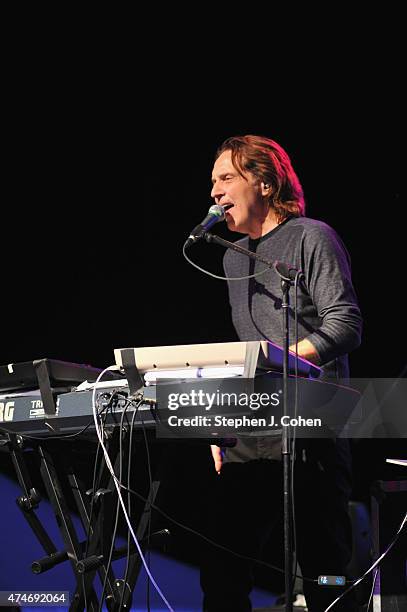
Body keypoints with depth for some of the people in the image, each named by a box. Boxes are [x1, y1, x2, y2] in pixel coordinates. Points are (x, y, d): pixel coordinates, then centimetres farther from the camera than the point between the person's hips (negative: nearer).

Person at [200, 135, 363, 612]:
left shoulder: (311, 237, 0)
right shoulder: (234, 256, 21)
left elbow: (346, 325, -11)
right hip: (248, 437, 7)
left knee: (323, 572, -5)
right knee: (221, 572, 1)